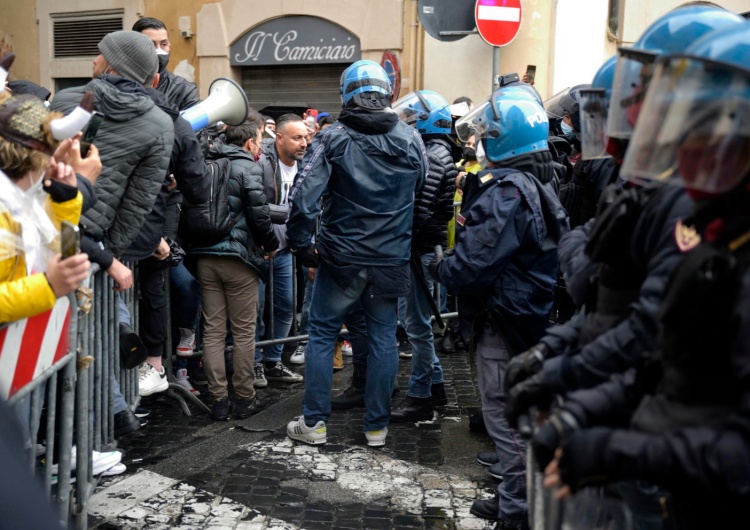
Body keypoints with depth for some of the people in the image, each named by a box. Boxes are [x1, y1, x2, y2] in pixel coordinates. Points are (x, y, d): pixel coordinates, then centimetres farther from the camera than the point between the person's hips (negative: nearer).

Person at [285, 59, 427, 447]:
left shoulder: (334, 138, -9)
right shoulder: (411, 140, 1)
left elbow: (304, 194, -16)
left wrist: (301, 242, -5)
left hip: (341, 256, -2)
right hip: (391, 258, 3)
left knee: (322, 334, 10)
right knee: (383, 338, 11)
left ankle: (314, 422, 15)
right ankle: (376, 426, 18)